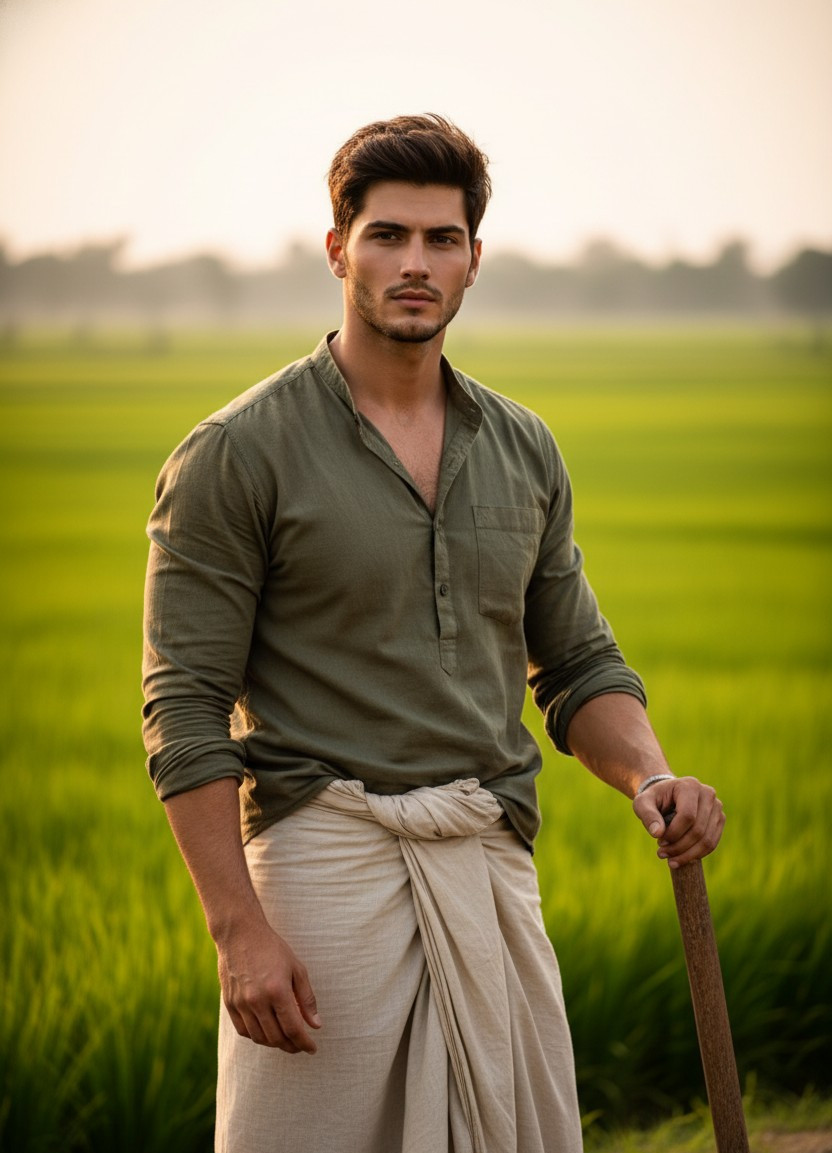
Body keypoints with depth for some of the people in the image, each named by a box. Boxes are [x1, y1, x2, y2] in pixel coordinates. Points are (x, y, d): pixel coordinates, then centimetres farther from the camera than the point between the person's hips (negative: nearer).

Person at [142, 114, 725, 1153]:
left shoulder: (522, 450, 13)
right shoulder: (237, 454, -4)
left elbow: (577, 666, 19)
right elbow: (185, 706, -7)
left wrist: (650, 775, -3)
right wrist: (238, 928, -14)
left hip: (492, 864, 5)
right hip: (324, 845, -5)